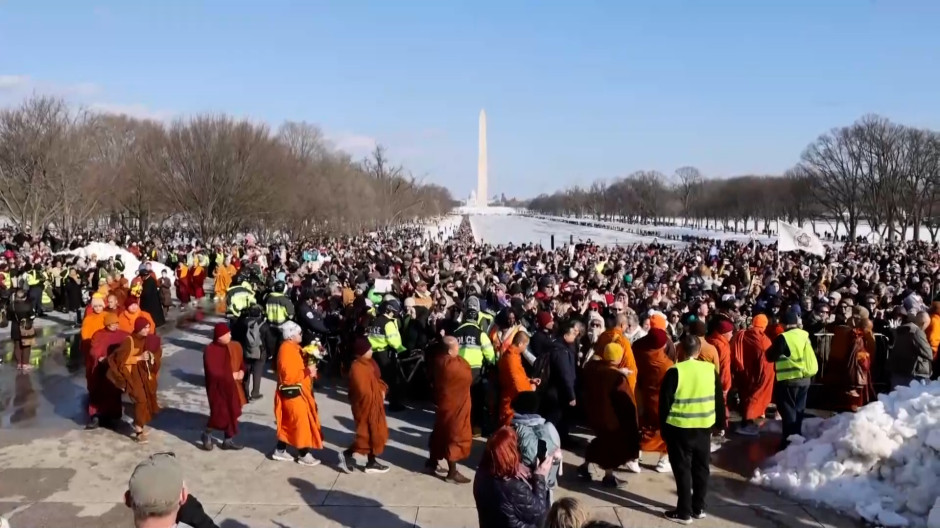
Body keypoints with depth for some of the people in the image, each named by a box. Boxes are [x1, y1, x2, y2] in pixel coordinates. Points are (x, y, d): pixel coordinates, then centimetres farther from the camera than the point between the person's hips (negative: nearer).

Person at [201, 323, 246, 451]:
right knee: (219, 414, -2)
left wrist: (242, 372, -8)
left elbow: (241, 362, 14)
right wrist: (231, 375, -16)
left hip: (232, 387, 6)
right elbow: (213, 372, -23)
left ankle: (228, 440, 25)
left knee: (232, 413, 10)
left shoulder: (235, 346, 0)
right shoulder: (210, 351, -18)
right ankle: (207, 434, 26)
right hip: (218, 388, -6)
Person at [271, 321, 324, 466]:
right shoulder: (286, 349, -22)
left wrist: (309, 369, 3)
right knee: (302, 423, -2)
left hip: (297, 391, 10)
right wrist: (307, 372, -24)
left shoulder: (293, 347, 10)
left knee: (288, 423, 17)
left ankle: (280, 450, 26)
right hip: (293, 392, -10)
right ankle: (304, 455, 7)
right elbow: (289, 375, -27)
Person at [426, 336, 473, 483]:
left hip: (443, 401, 9)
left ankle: (432, 462, 36)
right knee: (456, 436, 1)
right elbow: (468, 378, -14)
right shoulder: (454, 365, -30)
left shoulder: (439, 359, -4)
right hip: (455, 405, -9)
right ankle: (452, 473, 8)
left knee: (441, 432, 22)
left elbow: (433, 376, 12)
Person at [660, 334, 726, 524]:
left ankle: (684, 512, 10)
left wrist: (663, 427, 0)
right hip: (704, 427, 4)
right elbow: (719, 400, 7)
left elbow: (665, 402, -11)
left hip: (679, 428, -4)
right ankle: (699, 508, 26)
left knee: (682, 469, 5)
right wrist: (720, 423, 19)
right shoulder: (710, 369, -1)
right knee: (701, 467, 16)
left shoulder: (675, 371, -14)